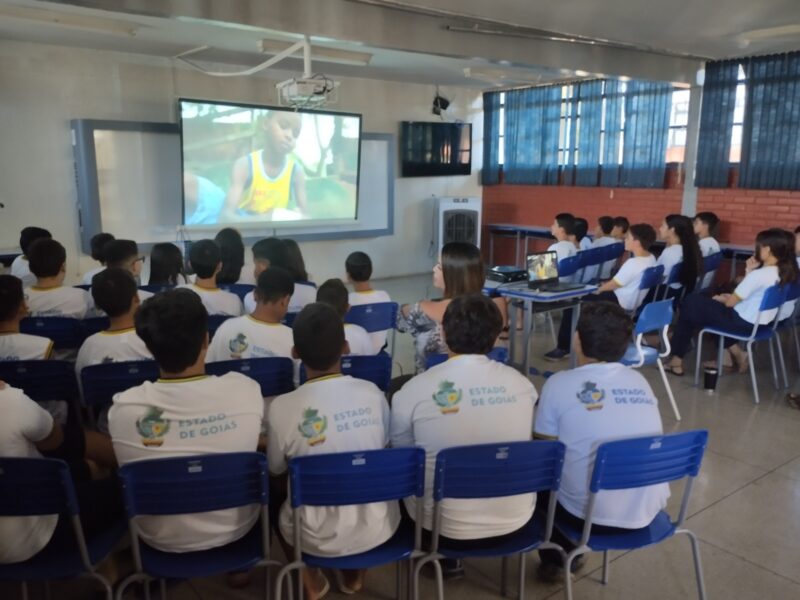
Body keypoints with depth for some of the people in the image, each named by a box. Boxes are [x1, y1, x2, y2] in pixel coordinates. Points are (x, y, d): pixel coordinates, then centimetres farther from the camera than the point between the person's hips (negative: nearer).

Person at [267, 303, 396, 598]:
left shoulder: (282, 407, -19)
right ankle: (354, 574, 38)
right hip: (378, 528, 2)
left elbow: (278, 482, -3)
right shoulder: (373, 394, -12)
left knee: (276, 498, 26)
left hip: (319, 537, -1)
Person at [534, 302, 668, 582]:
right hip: (649, 511, 5)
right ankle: (570, 552, 40)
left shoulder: (560, 383, -11)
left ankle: (555, 559, 35)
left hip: (592, 515, -5)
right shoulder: (640, 381, 4)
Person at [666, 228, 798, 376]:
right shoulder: (784, 272, 0)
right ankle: (736, 354, 16)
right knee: (698, 301, 22)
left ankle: (677, 360, 16)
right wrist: (750, 272, -1)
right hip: (761, 323, 9)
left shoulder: (759, 274, -26)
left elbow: (730, 302, -15)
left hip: (743, 323, -9)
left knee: (691, 305, 7)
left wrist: (720, 298, 6)